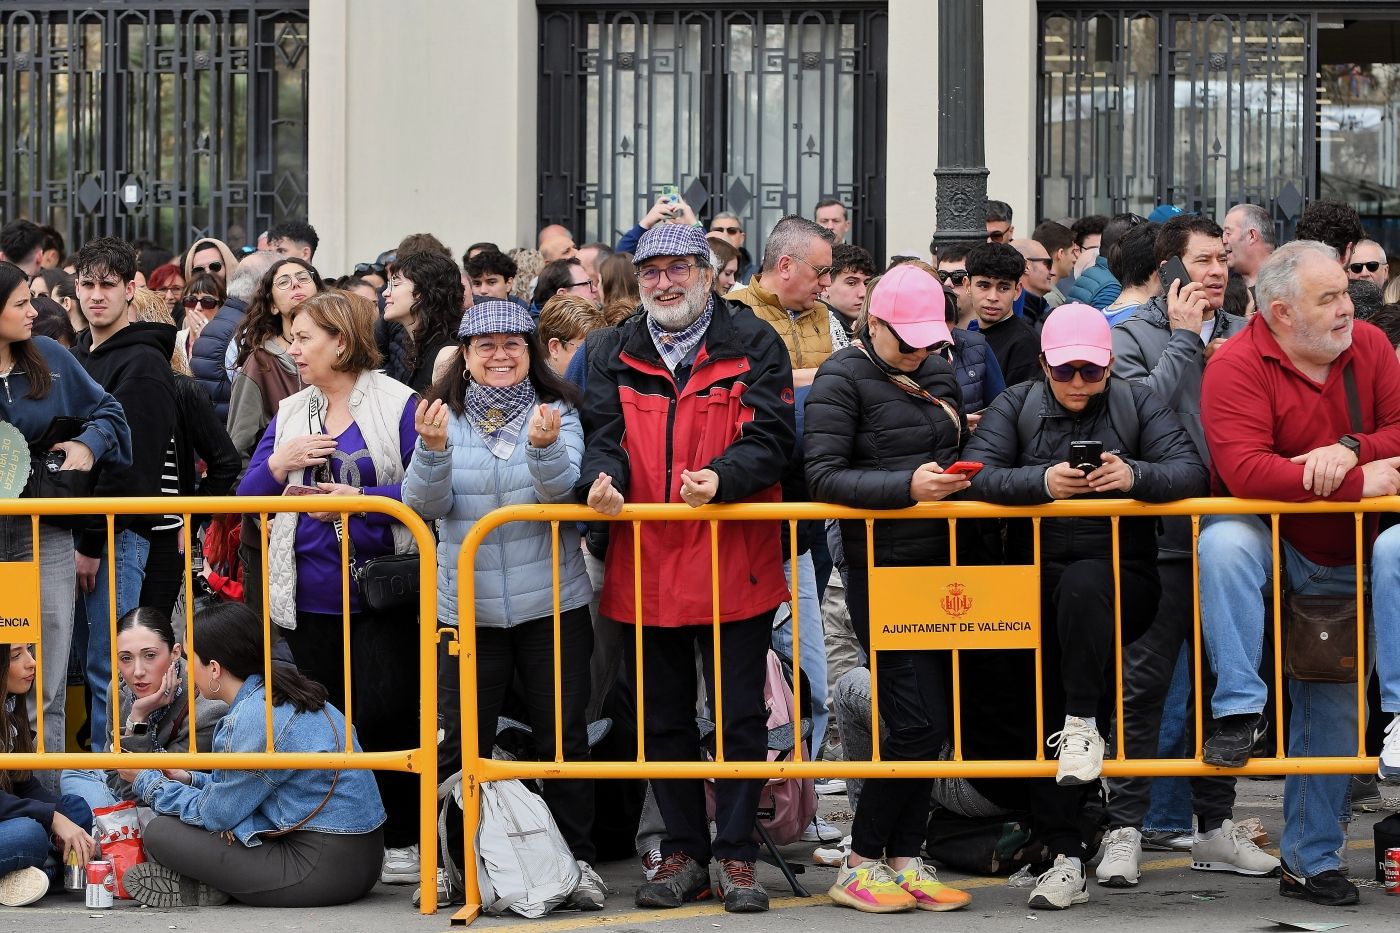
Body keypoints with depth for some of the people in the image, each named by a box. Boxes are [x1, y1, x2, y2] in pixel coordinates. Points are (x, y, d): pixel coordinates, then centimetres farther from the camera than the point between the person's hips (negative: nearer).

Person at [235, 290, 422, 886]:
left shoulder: (398, 405, -5)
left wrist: (359, 499, -19)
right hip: (309, 596, 6)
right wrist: (279, 465, -7)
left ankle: (403, 841, 3)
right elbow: (247, 495, 12)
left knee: (385, 715, -8)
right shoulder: (289, 414, 14)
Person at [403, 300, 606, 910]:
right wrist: (432, 450, -26)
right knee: (462, 742, 5)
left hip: (551, 602, -1)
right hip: (466, 605, 1)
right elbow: (426, 504, -7)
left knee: (563, 734, 5)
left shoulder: (558, 412, -1)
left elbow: (563, 492, -15)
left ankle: (576, 859, 15)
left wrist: (544, 448, -35)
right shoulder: (445, 416, 2)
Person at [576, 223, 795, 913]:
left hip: (733, 563, -3)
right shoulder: (616, 353, 11)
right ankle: (683, 853, 20)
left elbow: (770, 437, -7)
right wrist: (601, 476, -17)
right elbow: (601, 432, 6)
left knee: (740, 716, 1)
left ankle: (736, 855, 10)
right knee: (663, 718, 10)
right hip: (646, 564, 3)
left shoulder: (752, 345, 1)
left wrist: (720, 478, -25)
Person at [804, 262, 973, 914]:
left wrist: (957, 474, 5)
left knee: (929, 721, 6)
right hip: (882, 571, -7)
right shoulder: (843, 378, -6)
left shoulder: (936, 373, 15)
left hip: (938, 564, 7)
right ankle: (859, 865, 0)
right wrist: (908, 486, -24)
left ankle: (904, 861, 14)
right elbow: (823, 475, -15)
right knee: (918, 722, -11)